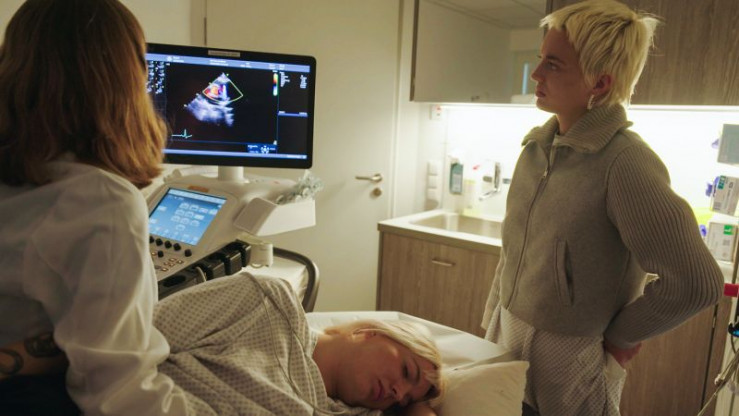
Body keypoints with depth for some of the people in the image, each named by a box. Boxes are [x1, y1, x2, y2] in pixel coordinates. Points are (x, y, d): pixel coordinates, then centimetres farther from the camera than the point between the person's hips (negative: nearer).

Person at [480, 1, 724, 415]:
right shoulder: (537, 146, 1)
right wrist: (492, 320, 13)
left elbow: (696, 283, -23)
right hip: (507, 338, 7)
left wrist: (620, 335, -10)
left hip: (569, 364, -7)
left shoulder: (625, 164, -22)